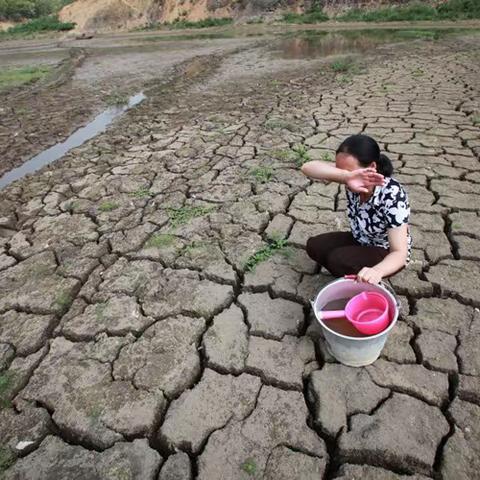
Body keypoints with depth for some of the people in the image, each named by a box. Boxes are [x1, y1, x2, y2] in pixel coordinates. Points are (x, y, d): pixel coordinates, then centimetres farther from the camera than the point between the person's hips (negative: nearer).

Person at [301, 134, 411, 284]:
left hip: (388, 253, -5)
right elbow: (307, 167, -35)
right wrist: (345, 176, -52)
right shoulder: (352, 180, -21)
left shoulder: (393, 197, -33)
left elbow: (400, 253, -34)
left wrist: (376, 271, -57)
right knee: (314, 246, -8)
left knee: (337, 260, -25)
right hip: (360, 241, 6)